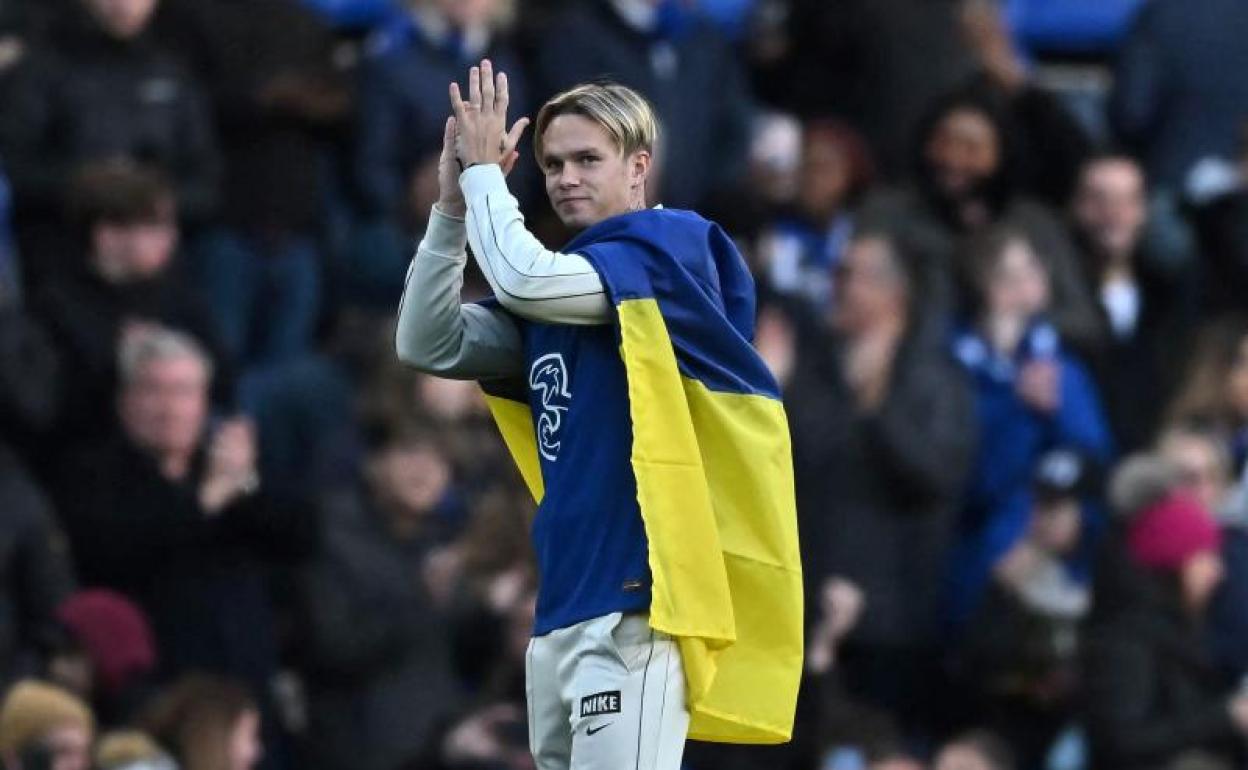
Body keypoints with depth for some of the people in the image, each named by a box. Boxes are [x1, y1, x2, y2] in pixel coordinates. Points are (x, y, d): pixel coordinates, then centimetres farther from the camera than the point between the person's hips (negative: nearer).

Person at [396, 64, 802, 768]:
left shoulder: (672, 246, -4)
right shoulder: (553, 298, 18)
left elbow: (522, 280, -16)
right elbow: (429, 345, 12)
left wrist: (485, 170, 0)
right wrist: (455, 204, 4)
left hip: (635, 605, -8)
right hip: (562, 613, 8)